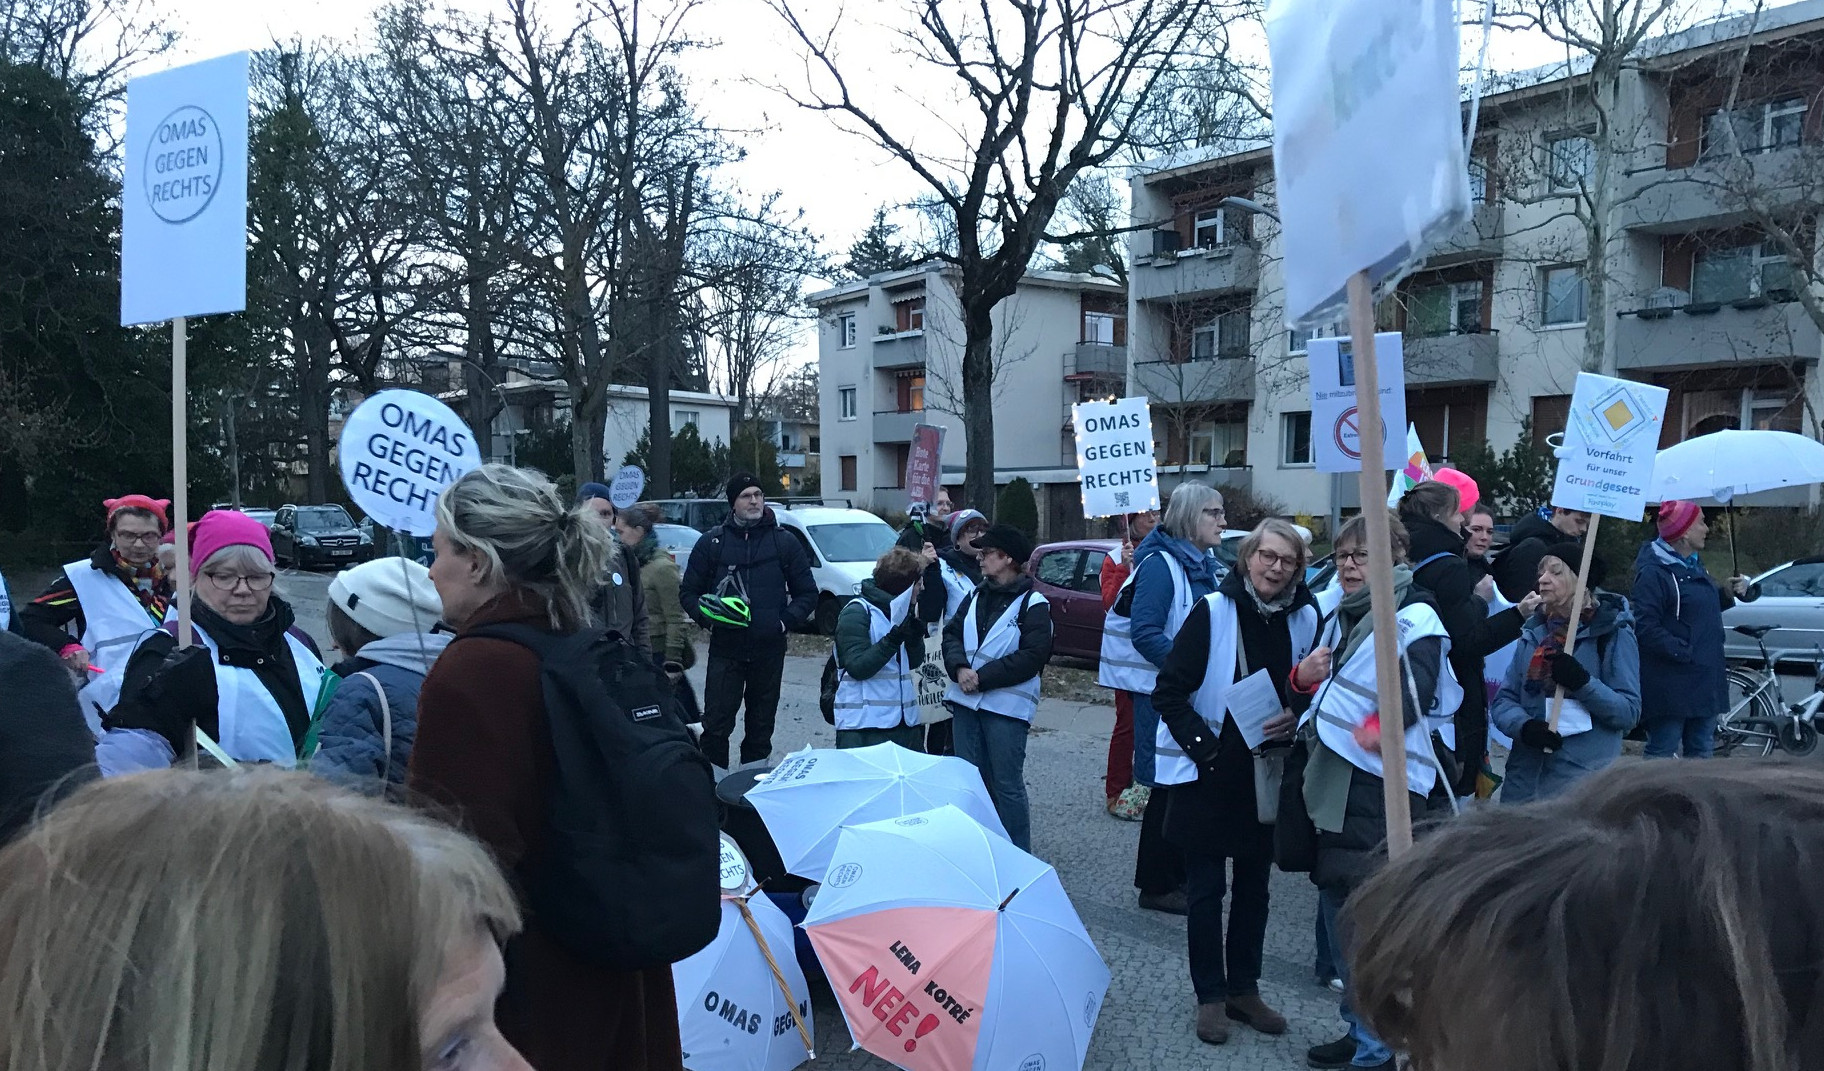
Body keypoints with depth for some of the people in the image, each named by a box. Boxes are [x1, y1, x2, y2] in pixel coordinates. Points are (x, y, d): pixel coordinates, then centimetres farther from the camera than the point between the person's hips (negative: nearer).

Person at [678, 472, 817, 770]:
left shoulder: (785, 542, 5)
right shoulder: (712, 542, 4)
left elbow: (807, 594, 9)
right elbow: (688, 592, 8)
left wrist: (785, 620, -8)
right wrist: (707, 615, -11)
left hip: (769, 652, 1)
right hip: (725, 649, -1)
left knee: (761, 728, 11)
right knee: (715, 725, -5)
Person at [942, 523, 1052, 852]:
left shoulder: (1033, 604, -8)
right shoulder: (976, 596, 14)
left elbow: (1033, 655, -15)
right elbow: (952, 634, 10)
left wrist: (982, 677, -17)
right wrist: (960, 668, -10)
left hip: (1007, 705, -7)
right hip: (966, 701, 7)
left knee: (1007, 784, -3)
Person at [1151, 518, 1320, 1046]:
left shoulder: (1304, 618, -2)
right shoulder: (1214, 612, -13)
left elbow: (1313, 688, 12)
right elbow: (1170, 691, -10)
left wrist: (1294, 716, -8)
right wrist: (1201, 745, -15)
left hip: (1267, 773, 4)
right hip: (1208, 773, -4)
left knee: (1254, 886, 14)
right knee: (1207, 888, 6)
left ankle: (1244, 989, 29)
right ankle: (1211, 996, 19)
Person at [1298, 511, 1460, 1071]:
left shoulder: (1414, 616, -10)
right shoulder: (1342, 618, 16)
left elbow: (1418, 689, -24)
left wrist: (1377, 727, -37)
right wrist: (1303, 676, 5)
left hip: (1383, 787, -9)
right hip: (1335, 783, 9)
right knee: (1337, 905, 15)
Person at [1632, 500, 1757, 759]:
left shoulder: (1693, 566, 14)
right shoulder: (1654, 572, -18)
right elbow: (1647, 628, -24)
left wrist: (1727, 593, 9)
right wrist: (1684, 652, -24)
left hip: (1704, 677, 10)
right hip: (1670, 686, -10)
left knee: (1702, 750, 18)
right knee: (1662, 754, -4)